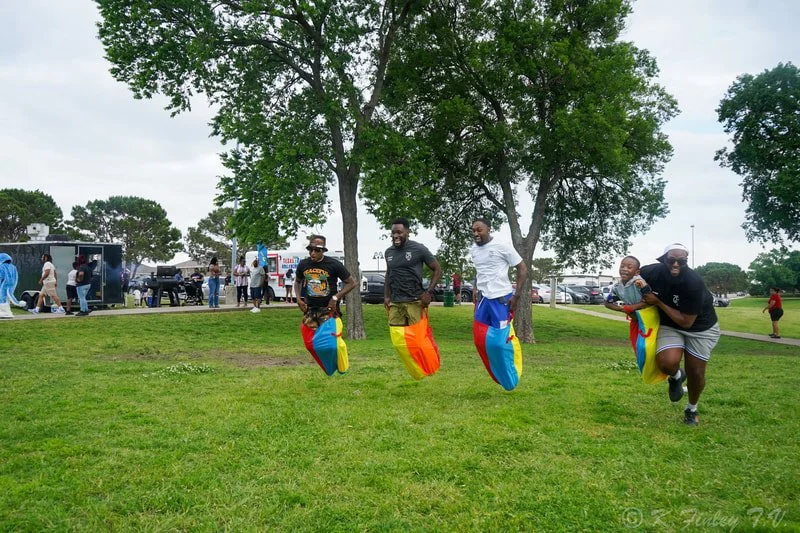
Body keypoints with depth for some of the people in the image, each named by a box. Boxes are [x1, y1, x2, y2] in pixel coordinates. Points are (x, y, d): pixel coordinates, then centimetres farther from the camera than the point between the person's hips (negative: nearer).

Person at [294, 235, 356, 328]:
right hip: (309, 310, 4)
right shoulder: (303, 264, 4)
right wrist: (298, 298, 6)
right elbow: (297, 282, 23)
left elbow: (351, 283, -3)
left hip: (328, 309, -4)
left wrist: (336, 297, -12)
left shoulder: (334, 264, -8)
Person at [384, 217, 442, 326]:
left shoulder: (419, 249, -5)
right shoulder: (388, 252, 11)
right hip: (394, 302, 5)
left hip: (414, 302, -5)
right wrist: (386, 296, 15)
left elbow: (437, 269, 0)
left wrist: (429, 292, -9)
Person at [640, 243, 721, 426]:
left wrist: (658, 302, -28)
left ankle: (692, 409, 37)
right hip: (669, 325, 2)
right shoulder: (652, 272, -22)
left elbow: (686, 322, -28)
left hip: (701, 327, -2)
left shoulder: (693, 283, -32)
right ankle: (676, 377, 13)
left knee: (696, 373, 6)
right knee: (667, 363, -26)